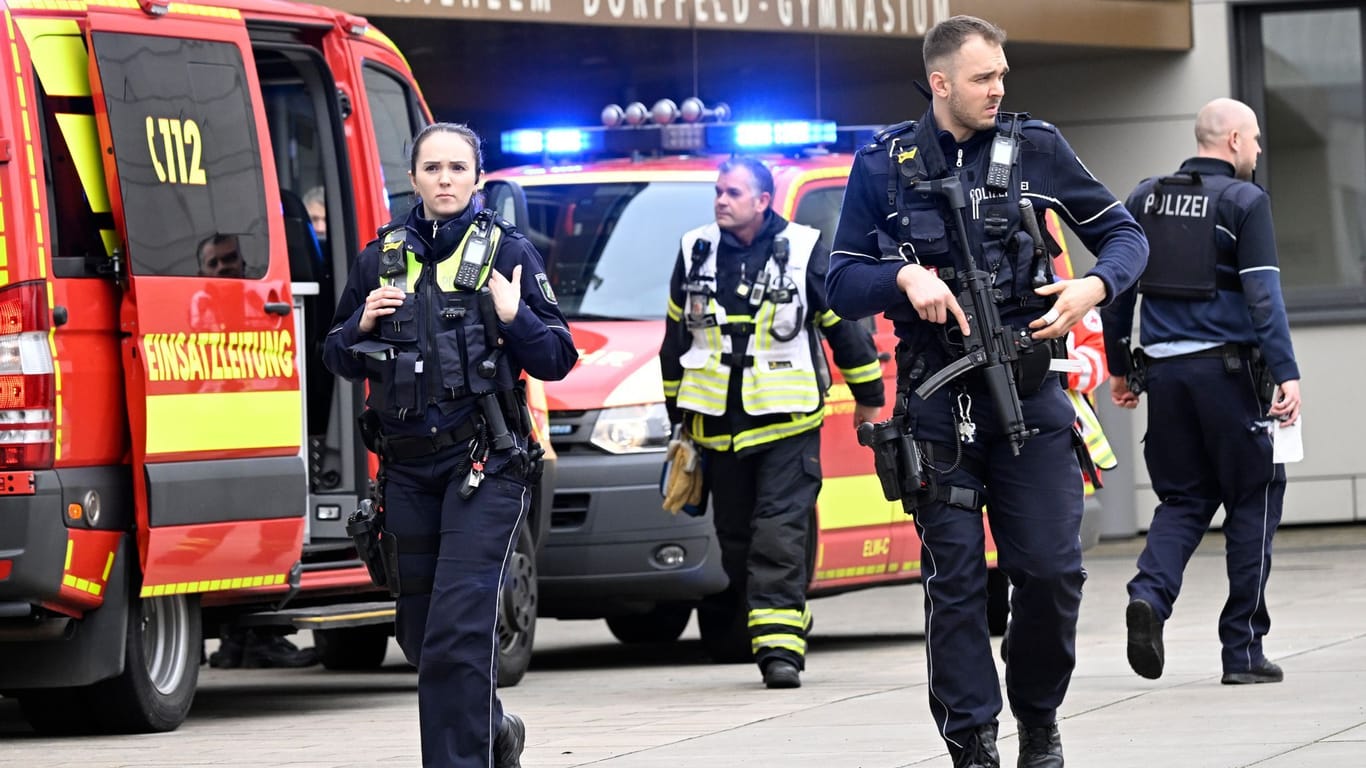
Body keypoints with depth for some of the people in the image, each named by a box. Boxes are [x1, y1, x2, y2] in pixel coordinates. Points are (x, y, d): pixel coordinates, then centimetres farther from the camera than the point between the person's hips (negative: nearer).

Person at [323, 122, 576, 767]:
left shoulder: (507, 252, 0)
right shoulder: (381, 258, 10)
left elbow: (557, 359, 0)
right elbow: (338, 358, 16)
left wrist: (516, 318, -17)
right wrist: (361, 324, -4)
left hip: (484, 467, -5)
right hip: (407, 467, 5)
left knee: (458, 632, -16)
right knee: (420, 633, 14)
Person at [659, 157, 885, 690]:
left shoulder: (805, 252, -4)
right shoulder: (695, 255, 7)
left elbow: (846, 323, 4)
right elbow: (676, 336, 18)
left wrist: (868, 396, 9)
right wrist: (678, 407, 22)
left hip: (787, 424, -4)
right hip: (718, 425, 4)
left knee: (781, 533, -12)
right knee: (736, 536, 7)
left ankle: (779, 645, -17)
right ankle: (778, 638, 20)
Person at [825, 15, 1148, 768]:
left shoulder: (1036, 149, 3)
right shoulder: (884, 164, 2)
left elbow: (1124, 234, 9)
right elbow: (842, 285, 4)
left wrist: (1095, 285, -12)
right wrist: (905, 278, -16)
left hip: (1028, 393, 0)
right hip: (937, 403, 0)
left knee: (1052, 569, -4)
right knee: (955, 578, -1)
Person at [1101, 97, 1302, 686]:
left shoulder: (1145, 198, 11)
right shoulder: (1244, 201, -6)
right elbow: (1263, 293, -14)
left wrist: (1119, 367, 20)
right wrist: (1286, 373, -16)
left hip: (1164, 369, 5)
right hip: (1228, 369, -5)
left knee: (1183, 498, 14)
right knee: (1252, 500, 6)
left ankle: (1150, 593, -15)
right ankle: (1243, 650, 5)